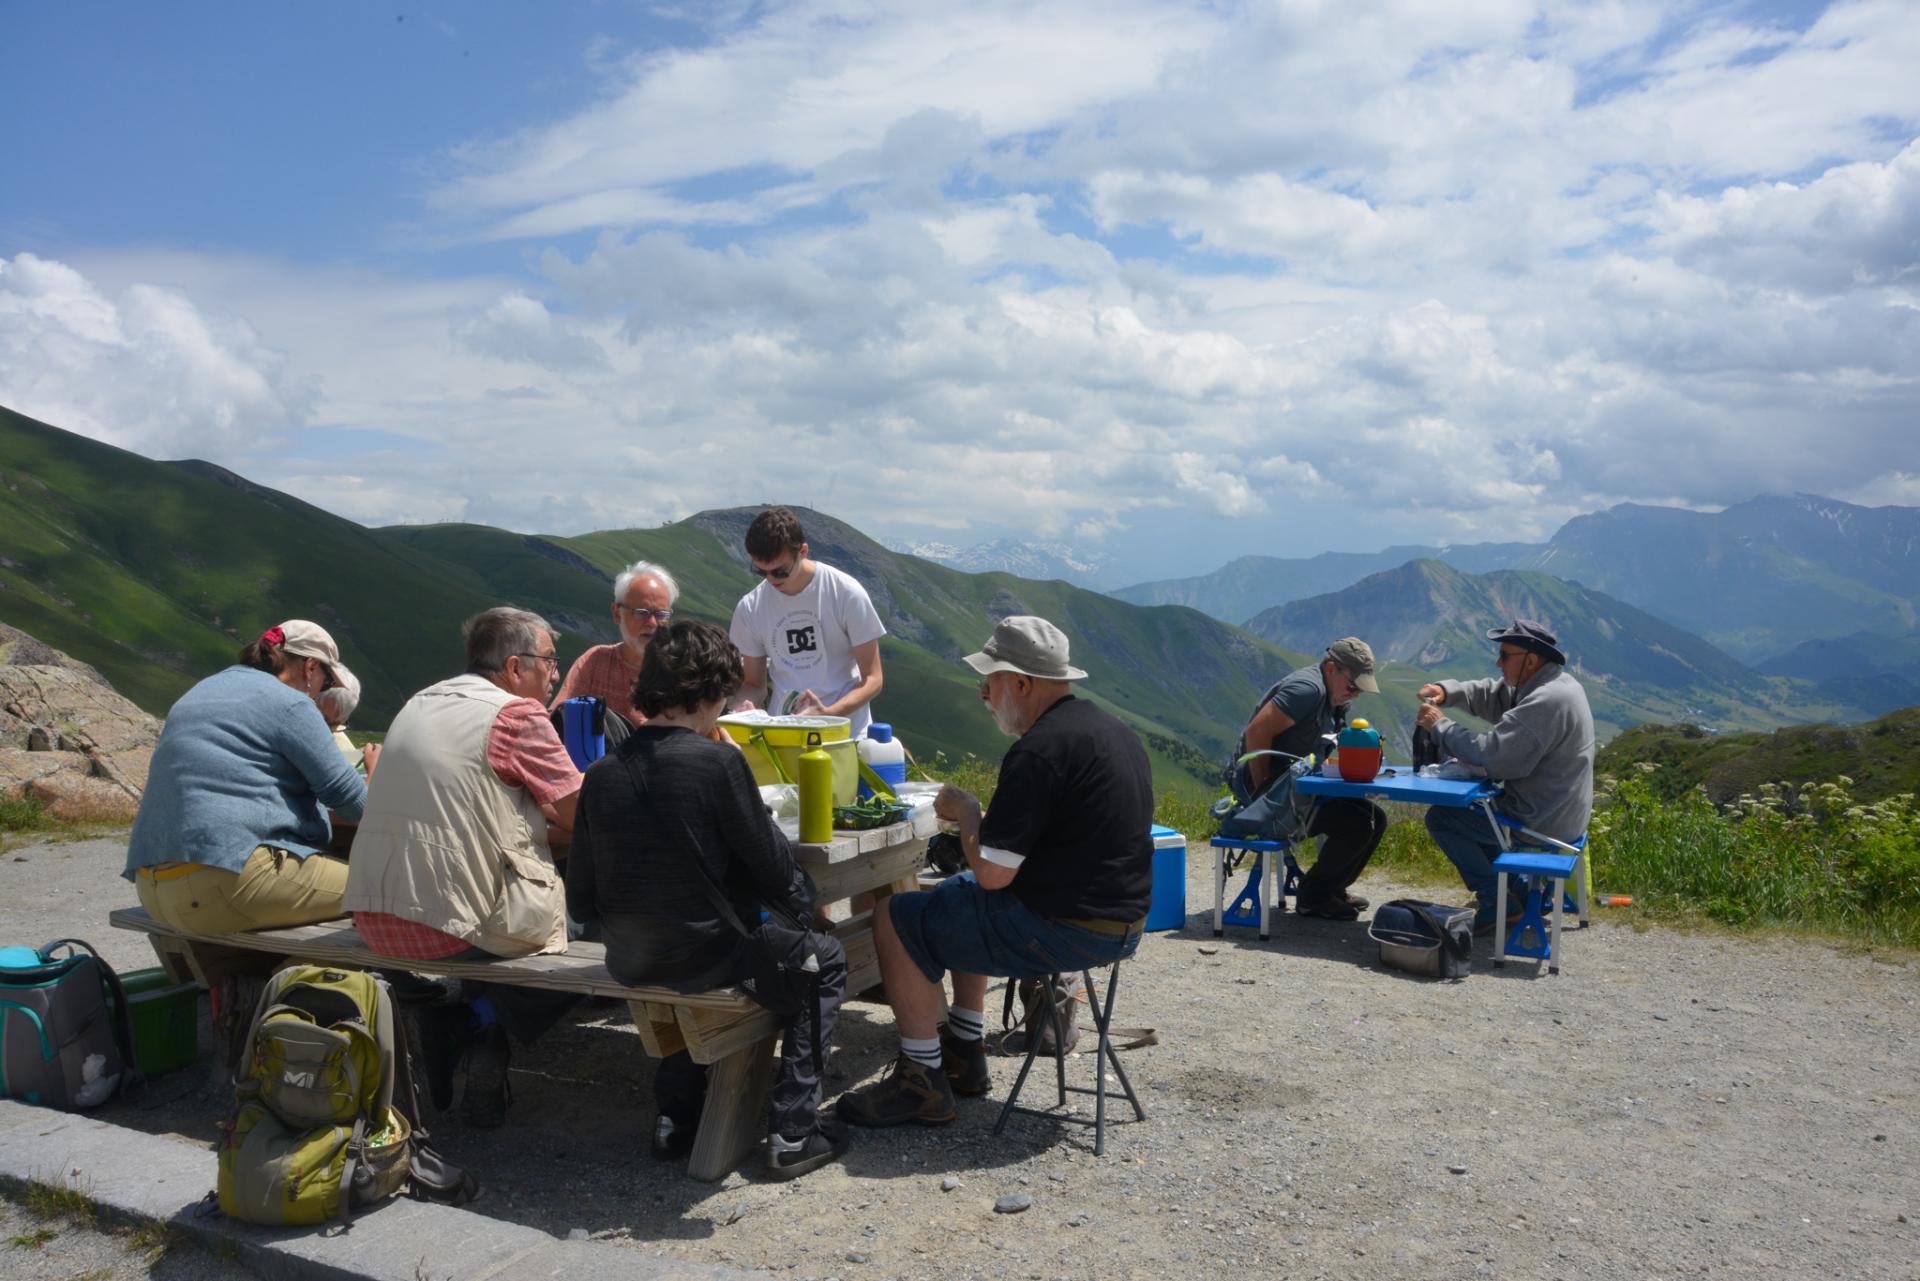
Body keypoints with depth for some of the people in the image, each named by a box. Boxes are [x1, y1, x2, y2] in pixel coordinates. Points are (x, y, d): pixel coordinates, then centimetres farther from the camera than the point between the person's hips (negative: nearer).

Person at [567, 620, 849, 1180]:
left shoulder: (601, 774, -2)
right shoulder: (718, 761, -18)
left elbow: (581, 904, 2)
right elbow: (774, 865, -10)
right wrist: (805, 902, 11)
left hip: (628, 963, 6)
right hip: (709, 956, -6)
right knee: (825, 958, 18)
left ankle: (677, 1115, 35)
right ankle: (794, 1130, 13)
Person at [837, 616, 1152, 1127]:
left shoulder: (1039, 750, -21)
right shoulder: (1113, 729, 9)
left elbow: (992, 873, -20)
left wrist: (967, 813, -2)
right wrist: (979, 817, 11)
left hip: (1065, 929, -10)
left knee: (896, 919, 1)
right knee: (956, 894, 30)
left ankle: (923, 1081, 9)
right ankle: (964, 1056, 32)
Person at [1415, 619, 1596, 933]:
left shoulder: (1546, 701, -27)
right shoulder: (1555, 683, 6)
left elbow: (1491, 756, -29)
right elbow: (1492, 694, 12)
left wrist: (1441, 726, -18)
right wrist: (1447, 692, -6)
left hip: (1542, 822, -10)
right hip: (1560, 811, 10)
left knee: (1440, 818, -4)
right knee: (1467, 803, 26)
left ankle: (1499, 902, 1)